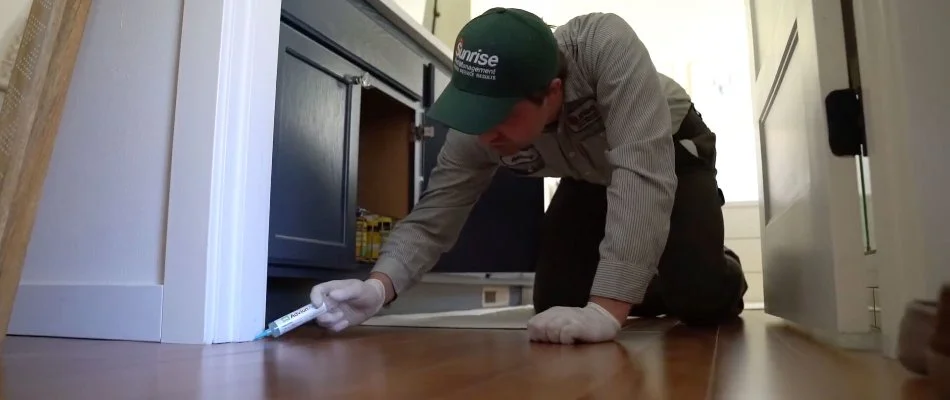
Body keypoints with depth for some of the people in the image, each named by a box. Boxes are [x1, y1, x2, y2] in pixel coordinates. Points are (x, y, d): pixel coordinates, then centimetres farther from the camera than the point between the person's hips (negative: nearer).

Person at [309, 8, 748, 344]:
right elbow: (432, 217, -24)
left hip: (672, 152, -3)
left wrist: (607, 308, -52)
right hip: (592, 174, 4)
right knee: (553, 304, -7)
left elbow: (642, 172, -48)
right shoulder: (478, 130, -28)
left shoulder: (605, 45, -43)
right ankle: (658, 290, 21)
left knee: (699, 297, -23)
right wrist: (378, 286, -44)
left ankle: (723, 275, 16)